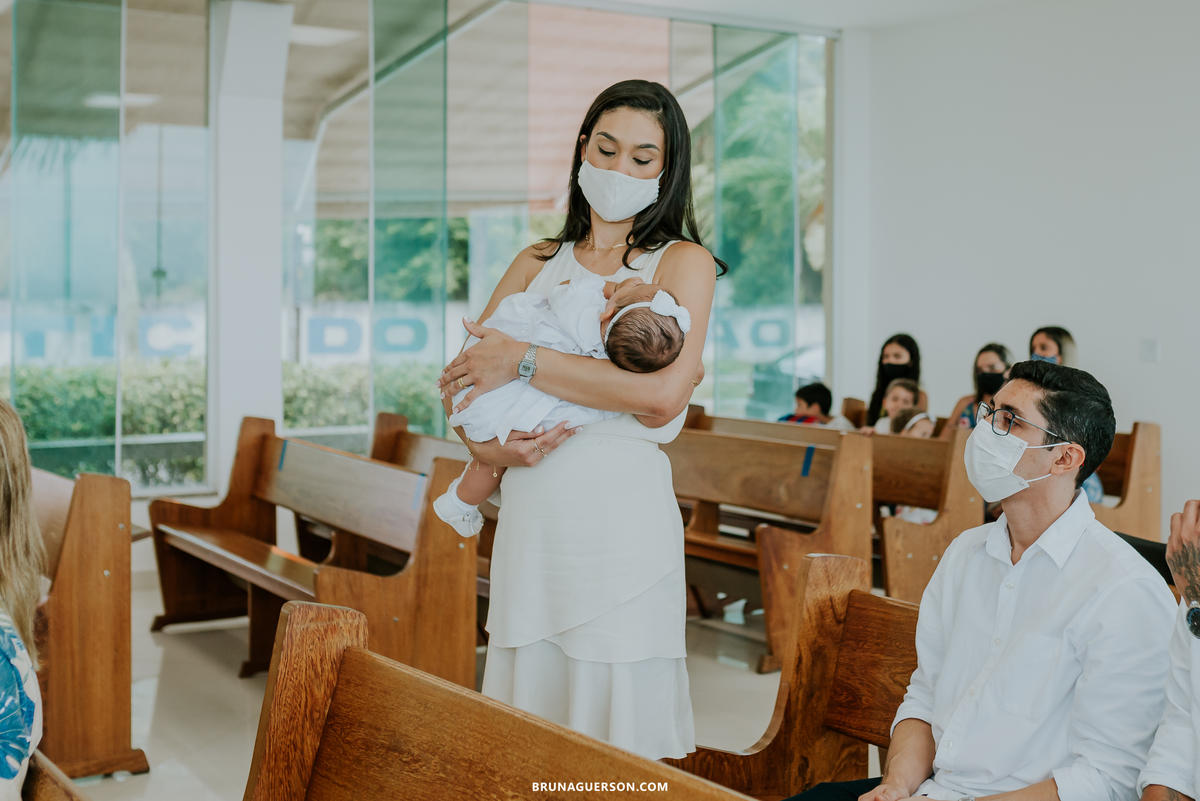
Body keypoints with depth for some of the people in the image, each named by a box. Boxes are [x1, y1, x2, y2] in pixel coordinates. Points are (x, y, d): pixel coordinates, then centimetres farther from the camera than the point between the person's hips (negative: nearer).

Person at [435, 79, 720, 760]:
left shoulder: (684, 262, 1)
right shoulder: (538, 263, 15)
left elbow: (663, 396, -16)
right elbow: (461, 377, 13)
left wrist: (524, 360, -12)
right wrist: (487, 443, -8)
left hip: (622, 521, -4)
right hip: (529, 519, 4)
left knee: (619, 734, 2)